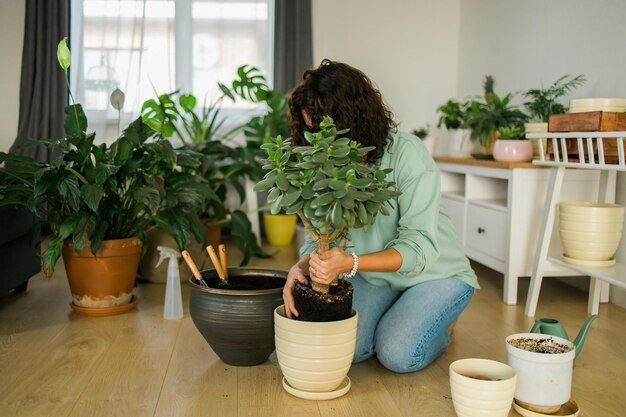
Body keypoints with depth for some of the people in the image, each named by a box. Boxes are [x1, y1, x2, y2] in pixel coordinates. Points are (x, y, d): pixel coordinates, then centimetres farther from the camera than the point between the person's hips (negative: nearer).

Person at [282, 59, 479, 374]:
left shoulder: (407, 153, -27)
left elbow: (419, 247, -31)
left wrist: (350, 263, -46)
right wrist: (302, 266, -32)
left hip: (435, 274, -4)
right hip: (374, 276, 5)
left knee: (397, 354, -21)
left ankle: (438, 331, 13)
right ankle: (398, 318, 17)